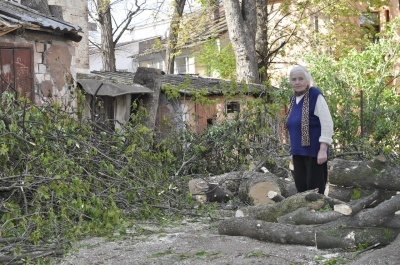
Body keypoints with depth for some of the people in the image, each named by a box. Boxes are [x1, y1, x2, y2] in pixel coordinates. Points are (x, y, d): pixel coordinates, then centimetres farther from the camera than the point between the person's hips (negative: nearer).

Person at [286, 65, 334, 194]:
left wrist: (323, 150, -20)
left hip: (314, 151, -7)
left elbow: (327, 124, -15)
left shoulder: (315, 96, -10)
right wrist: (293, 151, 18)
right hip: (299, 153, 7)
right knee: (301, 187, 8)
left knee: (314, 188, -3)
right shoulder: (294, 99, 11)